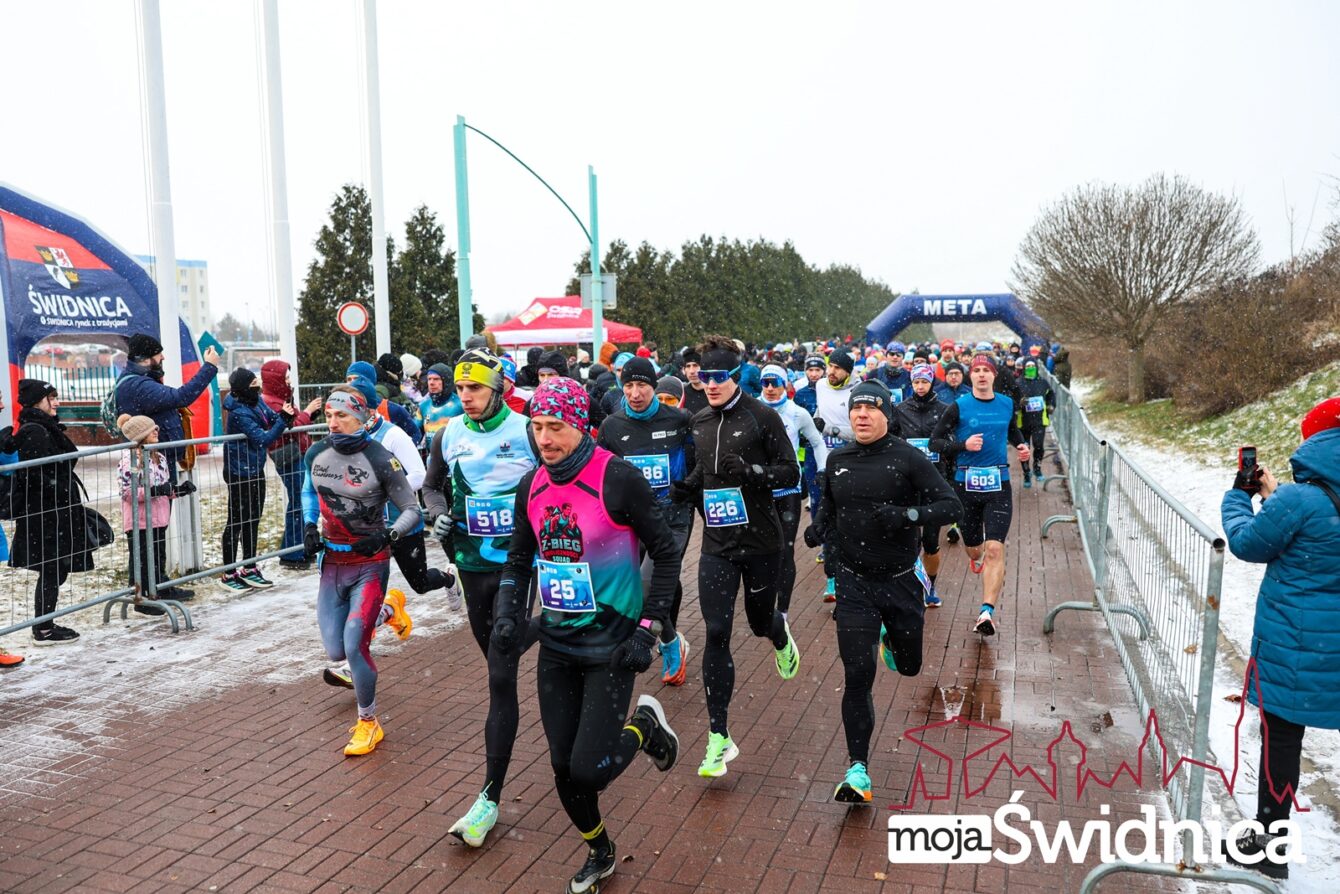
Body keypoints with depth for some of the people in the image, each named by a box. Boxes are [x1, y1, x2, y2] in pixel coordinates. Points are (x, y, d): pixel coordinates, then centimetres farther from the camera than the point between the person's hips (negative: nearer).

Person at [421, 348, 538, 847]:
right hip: (472, 565, 5)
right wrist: (440, 514, -2)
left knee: (501, 677, -9)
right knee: (496, 660, 19)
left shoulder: (525, 431, -9)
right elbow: (432, 486, 18)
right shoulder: (449, 436, 3)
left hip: (515, 565, -5)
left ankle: (490, 797, -4)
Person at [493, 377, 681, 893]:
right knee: (564, 768, 11)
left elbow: (666, 554, -10)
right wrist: (508, 613, -3)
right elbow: (519, 559, 13)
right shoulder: (531, 486, 1)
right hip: (556, 643, 5)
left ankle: (645, 728, 23)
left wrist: (646, 632, -13)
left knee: (589, 771, -9)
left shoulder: (618, 479, -17)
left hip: (610, 645, -5)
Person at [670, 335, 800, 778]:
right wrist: (684, 488, 1)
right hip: (717, 545, 3)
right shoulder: (699, 423, 7)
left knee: (760, 620, 15)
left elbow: (791, 472, -10)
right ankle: (720, 737, 4)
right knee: (716, 634, -4)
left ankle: (782, 640, 57)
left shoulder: (761, 416, -9)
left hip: (761, 542, -3)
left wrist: (750, 472, -27)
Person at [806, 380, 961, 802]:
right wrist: (821, 528, 2)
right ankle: (858, 769, 5)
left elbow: (952, 506, -14)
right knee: (858, 676, -6)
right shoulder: (837, 460, 2)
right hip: (853, 581, 1)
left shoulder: (907, 457, -10)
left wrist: (906, 515, -28)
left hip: (900, 581, -1)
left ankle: (886, 637, 53)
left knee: (909, 666, 17)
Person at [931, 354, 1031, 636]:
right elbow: (935, 442, -3)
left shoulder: (1007, 404, 6)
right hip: (966, 485, -1)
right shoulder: (959, 407, -3)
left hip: (998, 486, 1)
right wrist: (963, 446, -18)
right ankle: (977, 557, 52)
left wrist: (1021, 446, 8)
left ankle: (987, 612, -17)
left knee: (995, 549, -14)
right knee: (974, 550, 13)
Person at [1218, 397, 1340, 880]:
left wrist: (1238, 496, 9)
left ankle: (1268, 843, 19)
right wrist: (1273, 495, 15)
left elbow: (1248, 543, -6)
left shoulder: (1298, 499, -19)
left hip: (1293, 647, -5)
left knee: (1280, 736, 6)